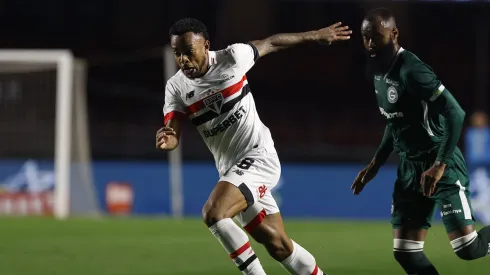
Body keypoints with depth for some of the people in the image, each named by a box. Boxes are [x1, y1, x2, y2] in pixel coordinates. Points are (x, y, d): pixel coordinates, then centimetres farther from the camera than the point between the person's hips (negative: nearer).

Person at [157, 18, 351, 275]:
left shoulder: (232, 58, -9)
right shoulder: (176, 87, -2)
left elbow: (271, 43, 7)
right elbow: (173, 135, -10)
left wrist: (315, 35, 19)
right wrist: (165, 140, -36)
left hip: (258, 156, -5)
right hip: (231, 170, 5)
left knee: (213, 213, -26)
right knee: (277, 245, 7)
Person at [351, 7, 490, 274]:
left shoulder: (410, 70, -21)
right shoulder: (377, 70, 7)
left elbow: (455, 114, -27)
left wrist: (440, 165, -29)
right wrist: (376, 163, 17)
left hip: (440, 165, -8)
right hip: (410, 166, 8)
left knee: (468, 248, -13)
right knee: (406, 253, 0)